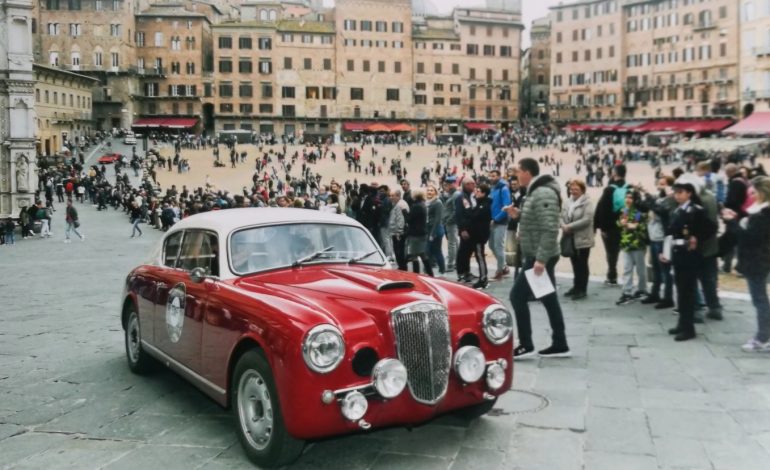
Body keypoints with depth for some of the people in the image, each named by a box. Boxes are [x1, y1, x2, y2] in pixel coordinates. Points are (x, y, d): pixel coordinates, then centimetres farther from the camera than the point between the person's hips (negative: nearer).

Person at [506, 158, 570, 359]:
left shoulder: (543, 194, -19)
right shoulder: (537, 192, 14)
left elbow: (549, 230, -26)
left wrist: (541, 259, -28)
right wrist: (518, 214, 7)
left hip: (539, 257, -10)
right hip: (538, 256, 10)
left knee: (518, 296, -6)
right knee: (549, 300, 13)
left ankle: (526, 345, 0)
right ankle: (560, 345, 19)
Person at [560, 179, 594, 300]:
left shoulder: (587, 202, -9)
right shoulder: (569, 202, 10)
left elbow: (586, 220, -20)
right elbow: (562, 216, 7)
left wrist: (570, 226, -21)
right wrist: (564, 226, -15)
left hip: (583, 239, -6)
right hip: (571, 238, 6)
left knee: (582, 264, 2)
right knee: (575, 263, 15)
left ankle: (582, 290, 9)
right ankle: (576, 287, 25)